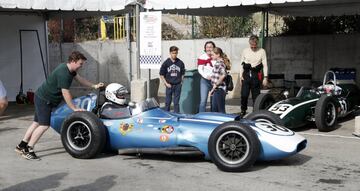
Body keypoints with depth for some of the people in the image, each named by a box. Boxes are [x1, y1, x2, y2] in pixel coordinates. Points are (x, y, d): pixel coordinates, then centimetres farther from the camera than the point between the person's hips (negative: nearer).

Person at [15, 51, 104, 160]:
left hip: (42, 98, 10)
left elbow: (79, 79, 19)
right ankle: (28, 151, -9)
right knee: (44, 125, -13)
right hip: (43, 100, -10)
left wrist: (94, 86, 15)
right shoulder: (63, 73, -26)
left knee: (37, 123, 14)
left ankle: (21, 146, 21)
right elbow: (65, 93, -26)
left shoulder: (69, 69, 4)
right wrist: (74, 109, -21)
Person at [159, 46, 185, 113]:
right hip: (169, 85, -1)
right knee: (168, 102, 5)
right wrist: (166, 83, -5)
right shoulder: (166, 63, -3)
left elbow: (183, 74, 12)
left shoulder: (180, 63, 2)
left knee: (176, 102, 7)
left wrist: (181, 82, 2)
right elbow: (161, 75, 1)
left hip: (178, 85, 1)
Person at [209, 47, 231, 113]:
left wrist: (215, 86, -21)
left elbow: (223, 75, -26)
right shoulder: (217, 62, 15)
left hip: (219, 89, -9)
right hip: (216, 90, 9)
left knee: (221, 110, -3)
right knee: (214, 109, 14)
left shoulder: (220, 63, -12)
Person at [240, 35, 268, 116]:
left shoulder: (262, 51, 3)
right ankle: (243, 112, 11)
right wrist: (241, 76, 5)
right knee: (244, 95, -4)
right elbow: (241, 64, 12)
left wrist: (265, 77, -5)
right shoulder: (245, 51, 8)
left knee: (256, 96, 3)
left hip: (256, 75, -1)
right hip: (246, 75, 1)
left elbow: (265, 65, 1)